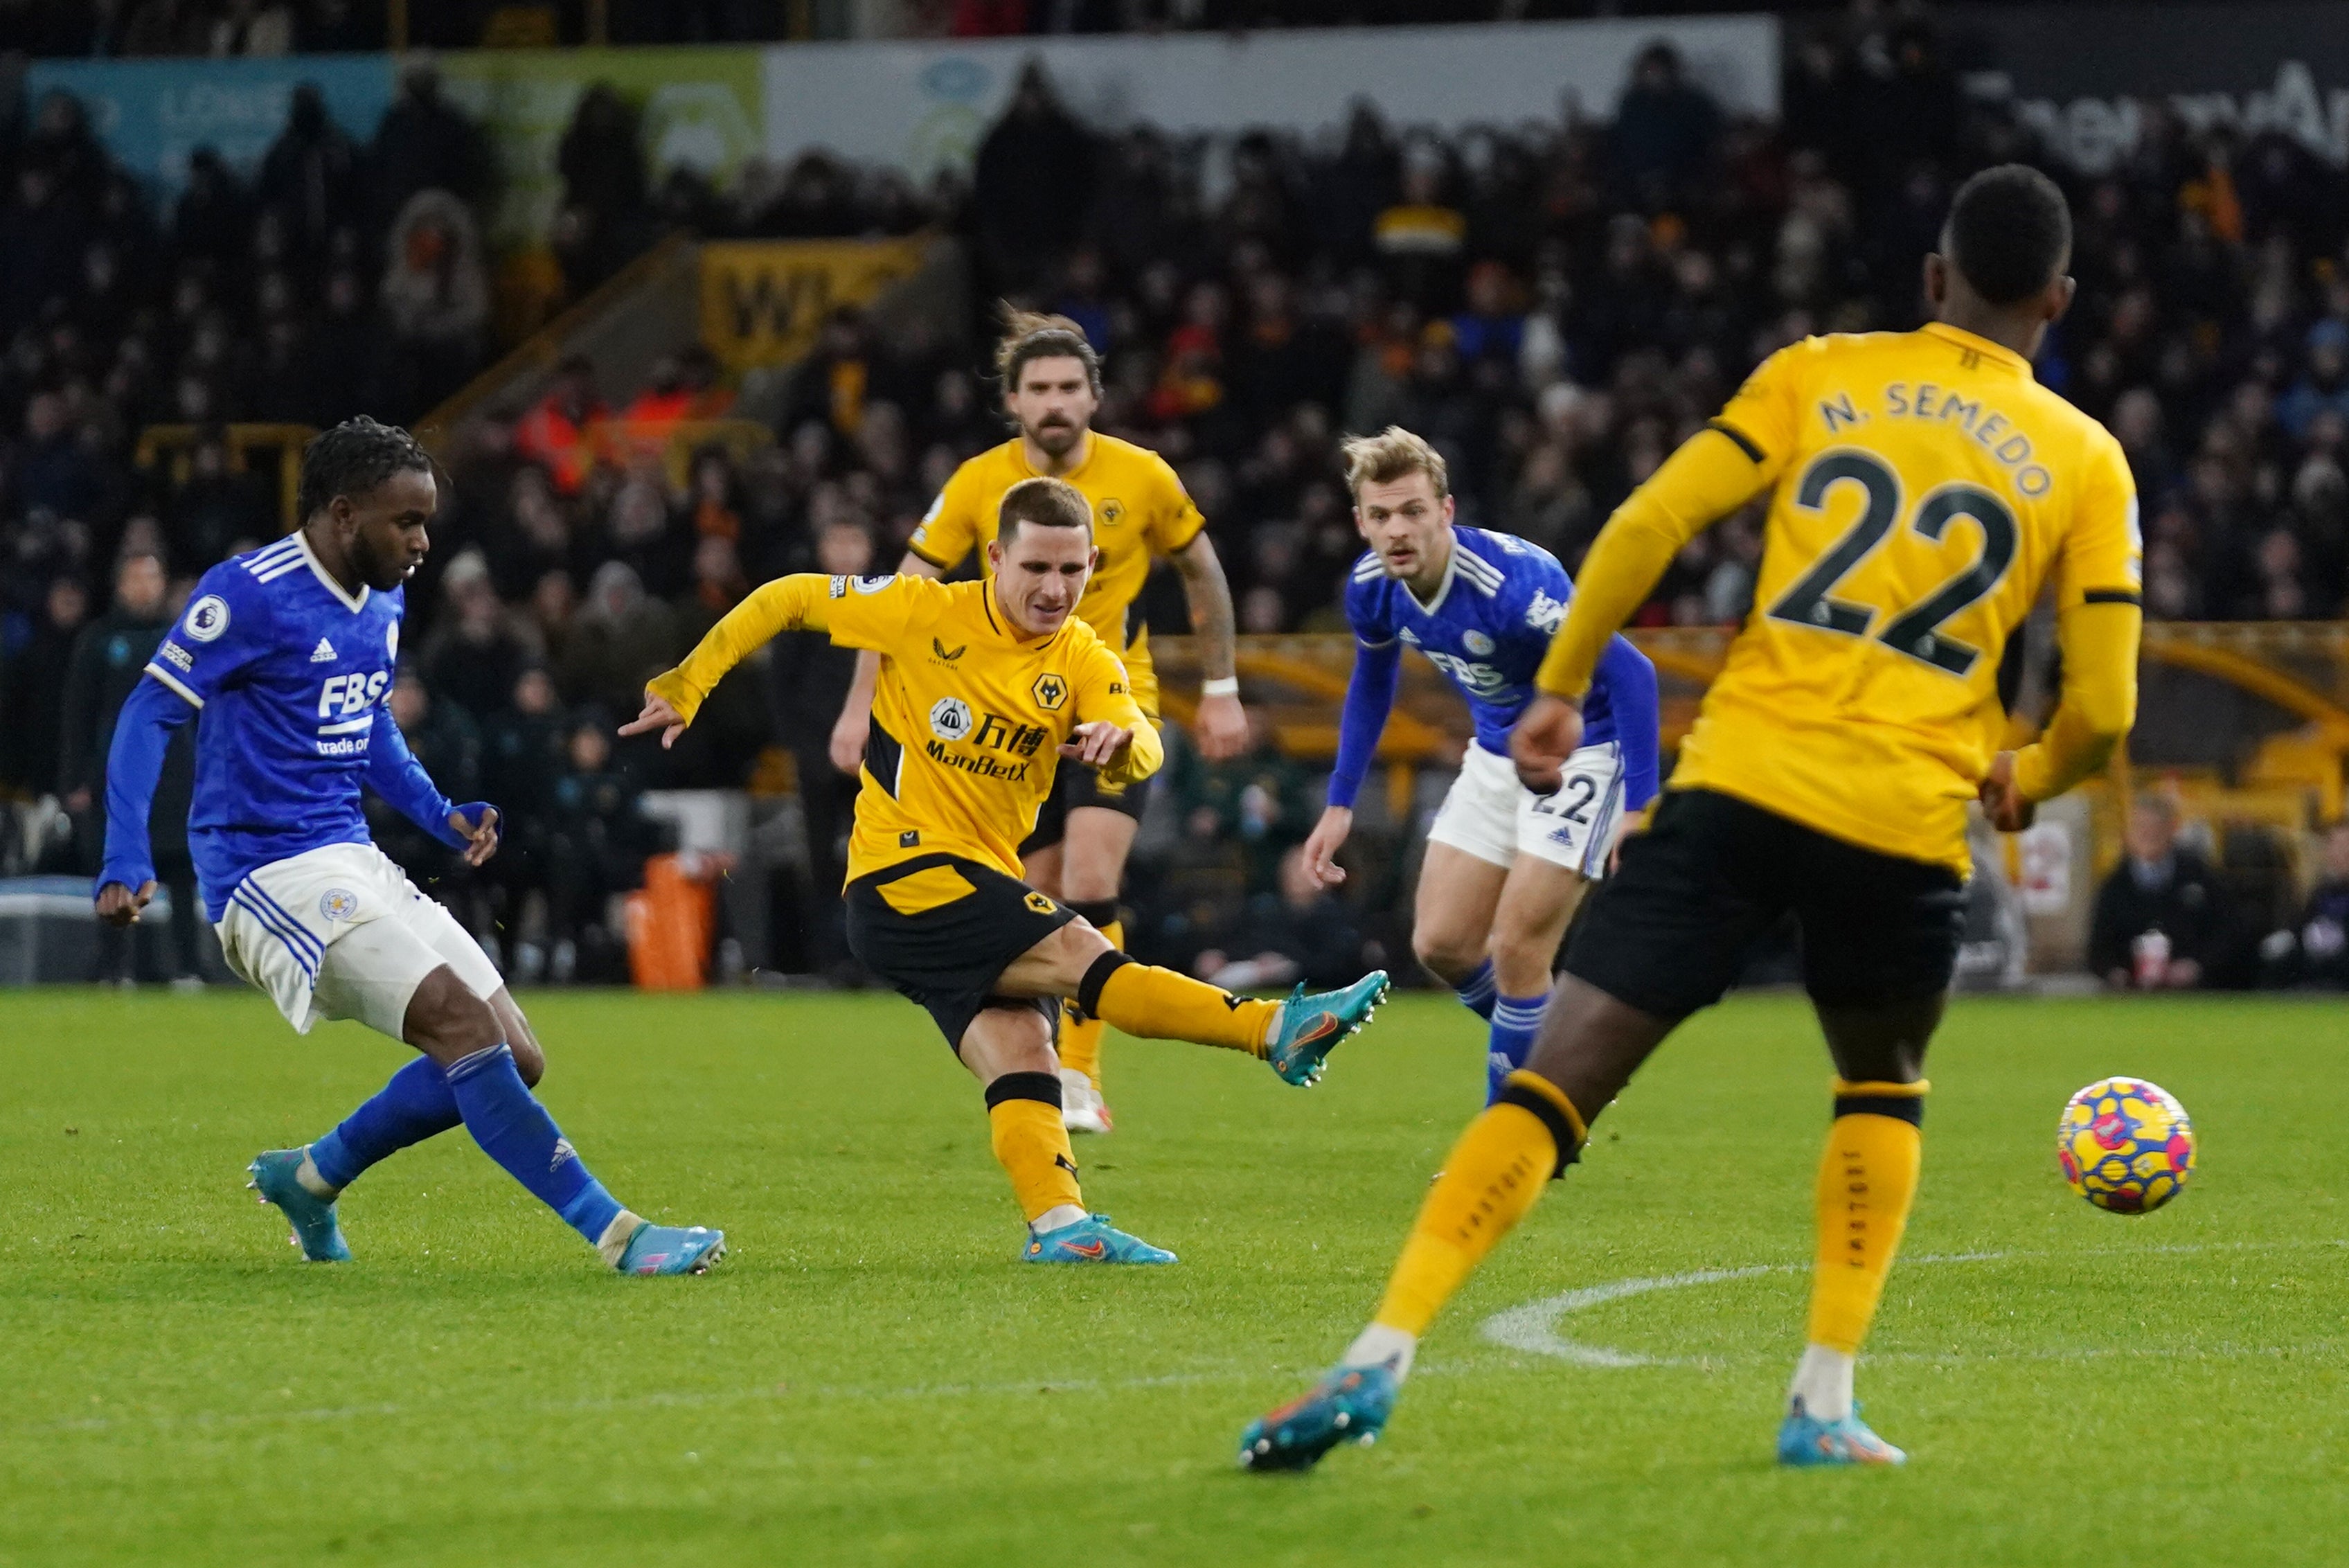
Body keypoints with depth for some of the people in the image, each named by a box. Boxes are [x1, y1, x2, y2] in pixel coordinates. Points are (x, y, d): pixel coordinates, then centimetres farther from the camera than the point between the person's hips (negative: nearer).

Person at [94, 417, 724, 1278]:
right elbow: (149, 714, -13)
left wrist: (439, 815, 13)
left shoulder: (382, 604, 12)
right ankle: (615, 1232, -22)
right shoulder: (251, 593, -14)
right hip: (273, 873, -9)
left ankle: (309, 1177, 19)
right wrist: (127, 864, -22)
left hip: (352, 863, 9)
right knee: (464, 1023, -22)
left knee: (515, 1060, 3)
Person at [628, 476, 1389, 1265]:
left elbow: (1143, 753, -15)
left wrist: (1119, 739, -40)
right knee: (1081, 955, -19)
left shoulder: (1085, 661, 3)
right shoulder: (927, 614, -8)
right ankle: (1275, 1031, -26)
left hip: (981, 885, 6)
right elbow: (787, 600, 2)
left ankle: (1057, 1224, -20)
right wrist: (683, 688, 2)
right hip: (901, 876, -6)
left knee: (1023, 1049, -10)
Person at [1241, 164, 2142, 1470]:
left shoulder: (1820, 375, 10)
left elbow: (1647, 527, 0)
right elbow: (2103, 709, 5)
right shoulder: (2087, 463, 9)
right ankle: (1825, 1403, 14)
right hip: (1907, 823, 0)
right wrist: (2028, 782, 26)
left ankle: (1384, 1356, -16)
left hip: (1742, 784, 0)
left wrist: (1562, 692, 10)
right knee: (1885, 1089, 27)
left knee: (1557, 1080, -1)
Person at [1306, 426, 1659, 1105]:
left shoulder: (1512, 583, -33)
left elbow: (1631, 674, -29)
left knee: (1516, 951, -12)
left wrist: (1638, 809, -32)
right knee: (1441, 945, 5)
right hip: (1497, 756, 7)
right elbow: (1372, 683, 12)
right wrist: (1339, 805, 11)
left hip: (1581, 756, -7)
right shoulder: (1372, 588, -11)